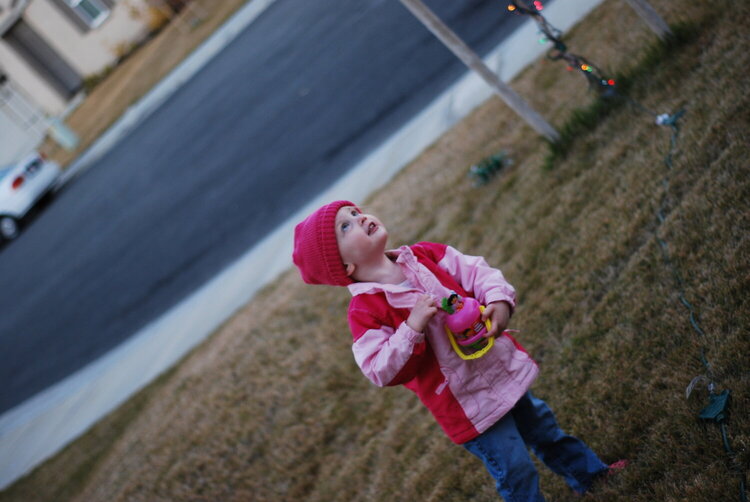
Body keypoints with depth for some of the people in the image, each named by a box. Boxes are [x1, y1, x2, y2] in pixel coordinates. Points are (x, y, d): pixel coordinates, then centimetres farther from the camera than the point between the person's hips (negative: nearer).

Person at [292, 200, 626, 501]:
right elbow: (382, 371, -26)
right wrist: (412, 328, -35)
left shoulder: (423, 256, -4)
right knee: (514, 468, 5)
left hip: (503, 365, 6)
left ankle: (591, 472, 50)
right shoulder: (364, 311, -20)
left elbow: (477, 272, -3)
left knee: (541, 426, 27)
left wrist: (499, 302, -22)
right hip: (466, 405, -6)